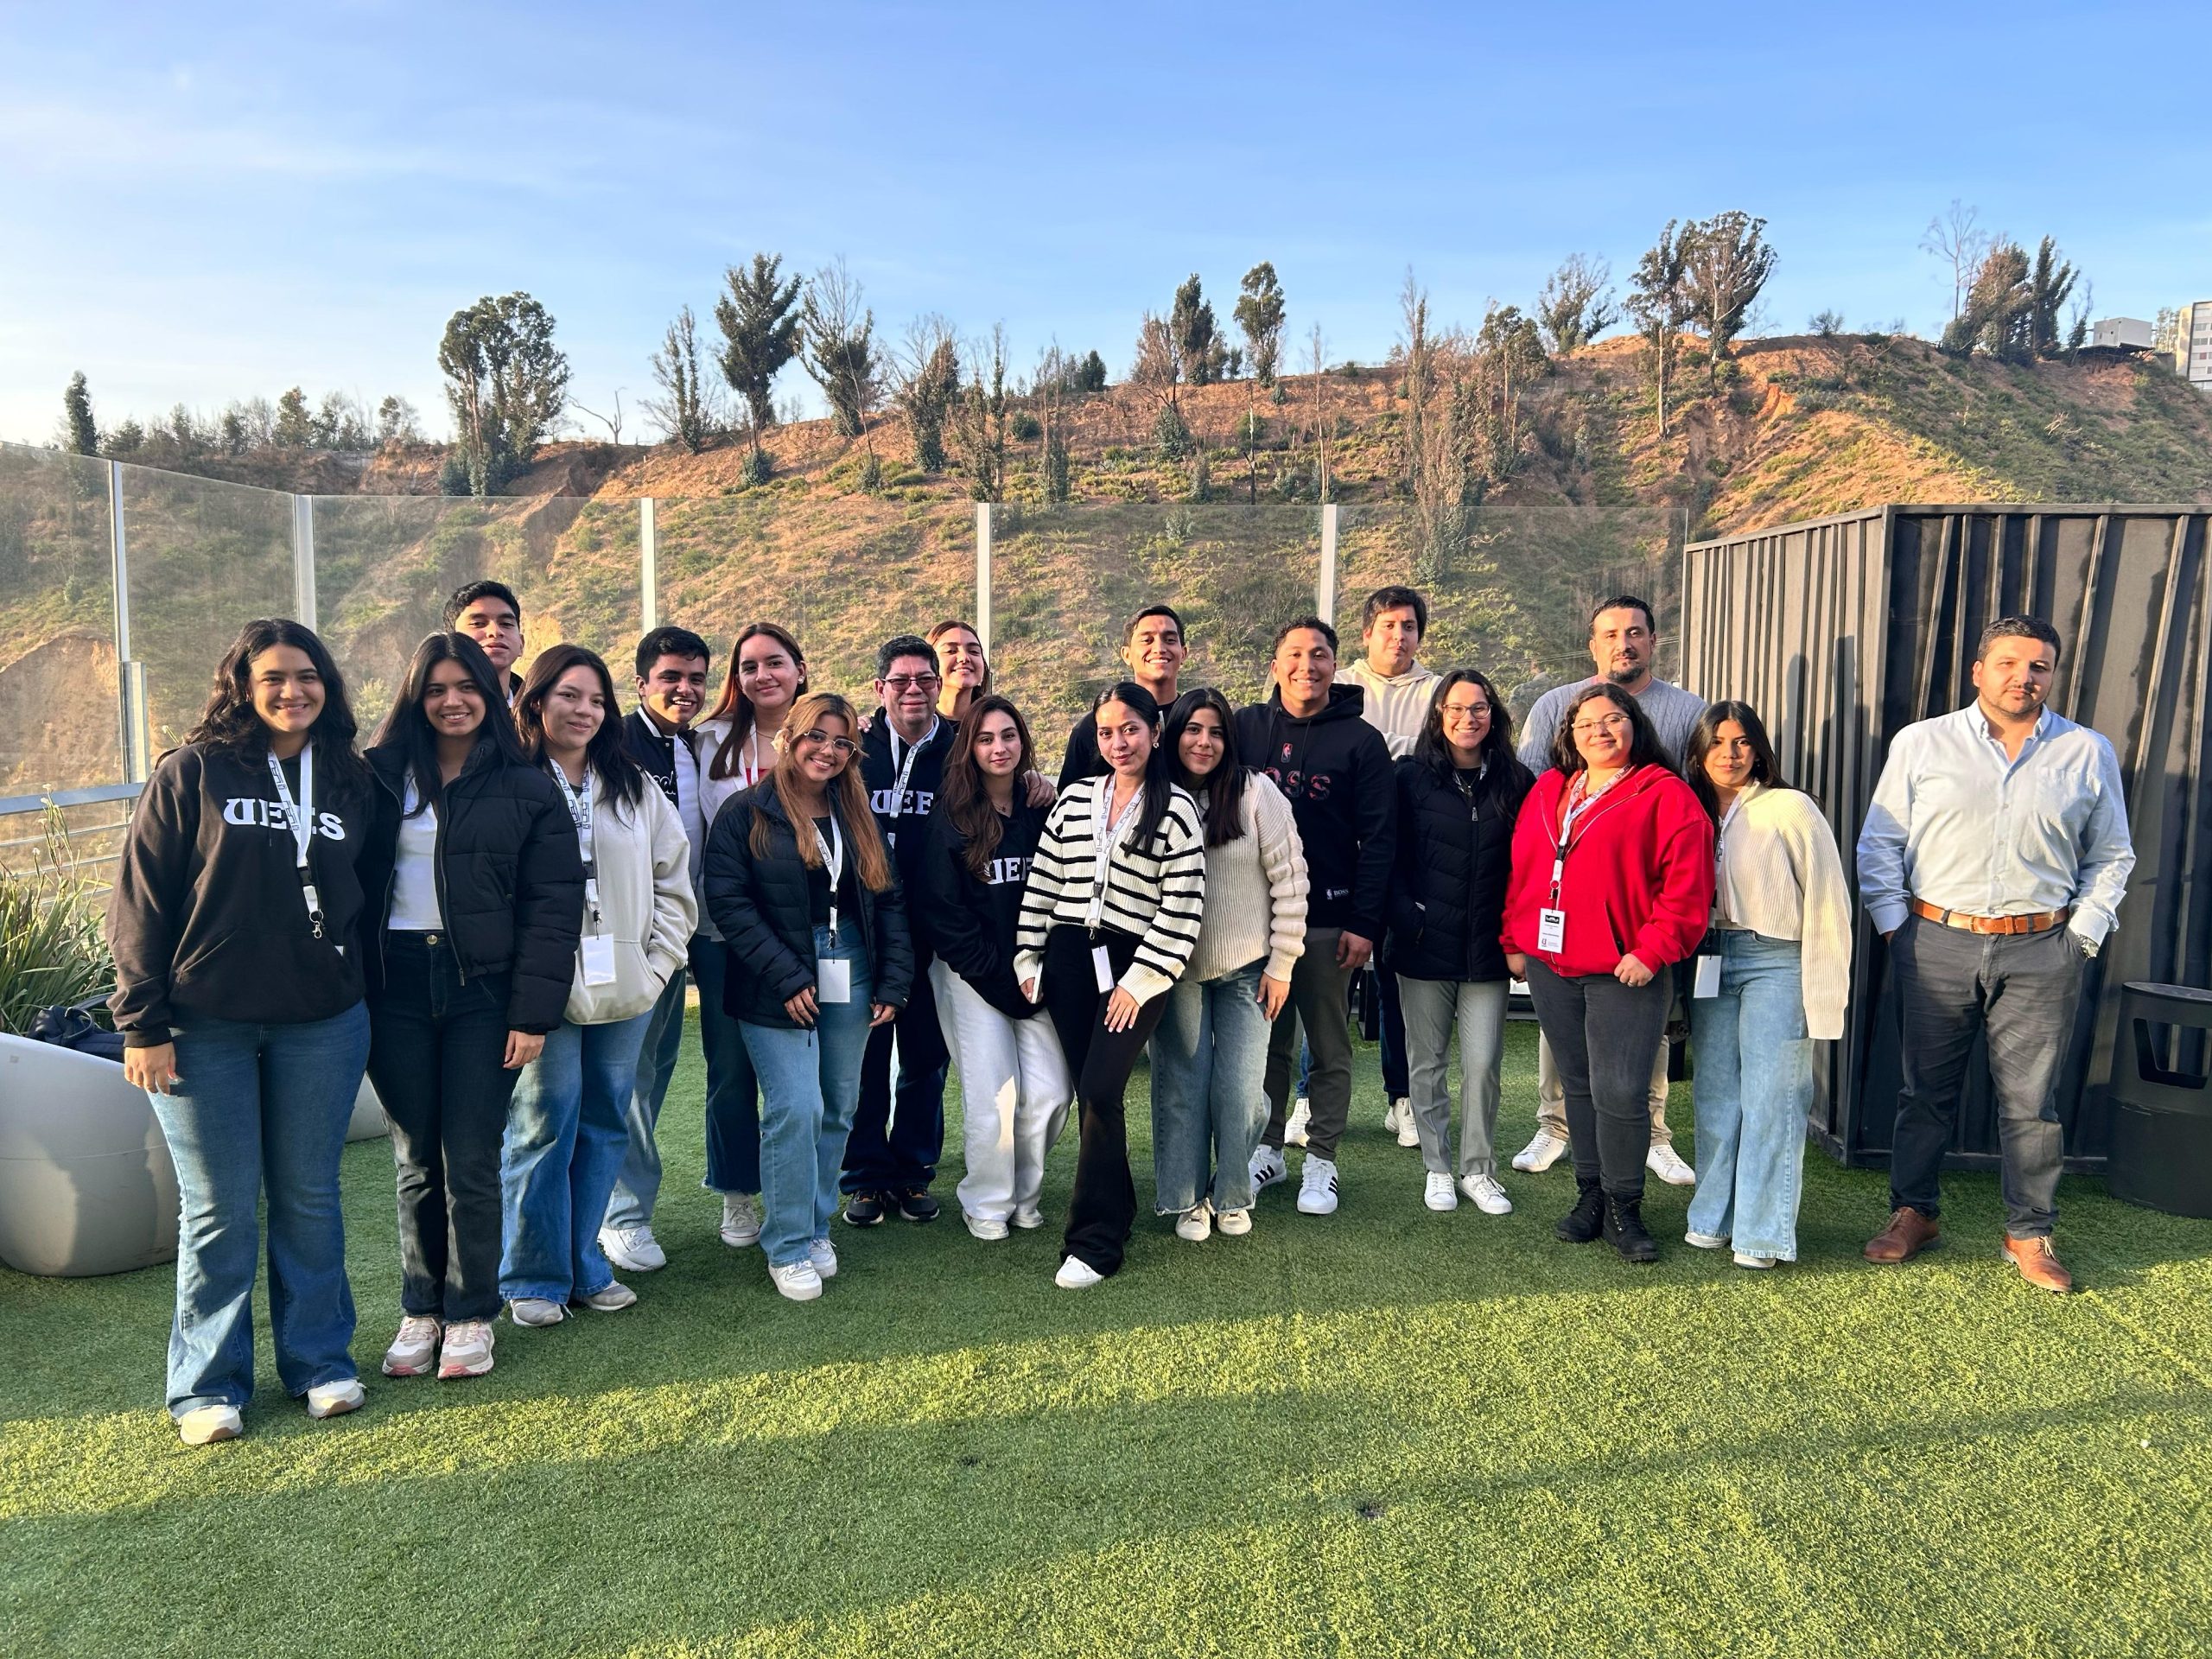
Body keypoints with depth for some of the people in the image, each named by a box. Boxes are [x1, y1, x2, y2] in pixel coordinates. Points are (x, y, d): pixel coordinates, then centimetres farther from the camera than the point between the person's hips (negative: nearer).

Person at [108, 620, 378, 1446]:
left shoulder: (349, 781, 6)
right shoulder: (192, 773, -4)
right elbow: (141, 901, -5)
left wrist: (361, 995, 6)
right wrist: (142, 1023, -8)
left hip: (321, 1025, 3)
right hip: (205, 1028, -2)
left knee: (310, 1198, 11)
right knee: (220, 1208, 6)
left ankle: (320, 1361, 24)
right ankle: (208, 1384, 20)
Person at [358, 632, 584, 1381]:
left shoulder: (527, 789, 2)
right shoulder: (382, 777, 7)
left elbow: (553, 904, -3)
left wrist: (533, 1012, -10)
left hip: (482, 990, -2)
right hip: (395, 988, 2)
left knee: (470, 1163, 2)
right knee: (417, 1162, 10)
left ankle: (471, 1316, 17)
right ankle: (420, 1310, 24)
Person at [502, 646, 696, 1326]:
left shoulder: (636, 789, 12)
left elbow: (674, 879, 12)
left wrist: (658, 962, 3)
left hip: (624, 991, 5)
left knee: (606, 1127, 11)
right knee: (542, 1128, 0)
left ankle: (583, 1265, 24)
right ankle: (533, 1279, 15)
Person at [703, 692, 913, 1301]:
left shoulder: (857, 815, 13)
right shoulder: (748, 812, -3)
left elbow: (888, 900, 13)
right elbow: (727, 900, -11)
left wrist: (893, 981, 4)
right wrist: (787, 977, -15)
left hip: (850, 982, 5)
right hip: (779, 989, -5)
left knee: (838, 1108, 9)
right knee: (796, 1108, -10)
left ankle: (816, 1227, 25)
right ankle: (788, 1247, 5)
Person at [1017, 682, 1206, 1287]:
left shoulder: (1176, 809, -3)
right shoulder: (1074, 798, 11)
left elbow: (1182, 908, -8)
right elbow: (1042, 882, 13)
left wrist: (1140, 980, -11)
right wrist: (1027, 958, 8)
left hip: (1134, 966, -4)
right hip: (1067, 960, 4)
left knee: (1100, 1093, -12)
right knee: (1088, 1094, 7)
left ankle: (1094, 1242, -1)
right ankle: (1115, 1210, 26)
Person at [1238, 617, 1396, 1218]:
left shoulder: (1360, 740, -2)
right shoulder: (1247, 728, 5)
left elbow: (1377, 839, -5)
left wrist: (1364, 923, -11)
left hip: (1329, 919, -2)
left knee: (1329, 1044, 7)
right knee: (1267, 1039, 11)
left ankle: (1321, 1160, 18)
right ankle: (1267, 1150, 24)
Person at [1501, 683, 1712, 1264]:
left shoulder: (1665, 795, -5)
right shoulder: (1549, 790, 13)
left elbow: (1686, 884, -11)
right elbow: (1520, 869, 16)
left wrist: (1652, 950, -16)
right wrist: (1514, 940, 11)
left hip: (1625, 973, -5)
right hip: (1550, 966, 6)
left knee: (1619, 1092, -7)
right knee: (1579, 1085, 14)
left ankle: (1623, 1211, 10)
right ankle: (1590, 1195, 26)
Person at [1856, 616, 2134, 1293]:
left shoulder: (2088, 753, 6)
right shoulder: (1921, 743, 3)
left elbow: (2110, 857, 13)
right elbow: (1879, 843, 6)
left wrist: (2082, 934, 4)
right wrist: (1893, 923, -1)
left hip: (2041, 953, 0)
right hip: (1937, 941, 0)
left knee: (2031, 1099, 5)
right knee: (1927, 1088, 10)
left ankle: (2029, 1235, 20)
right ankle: (1914, 1213, 24)